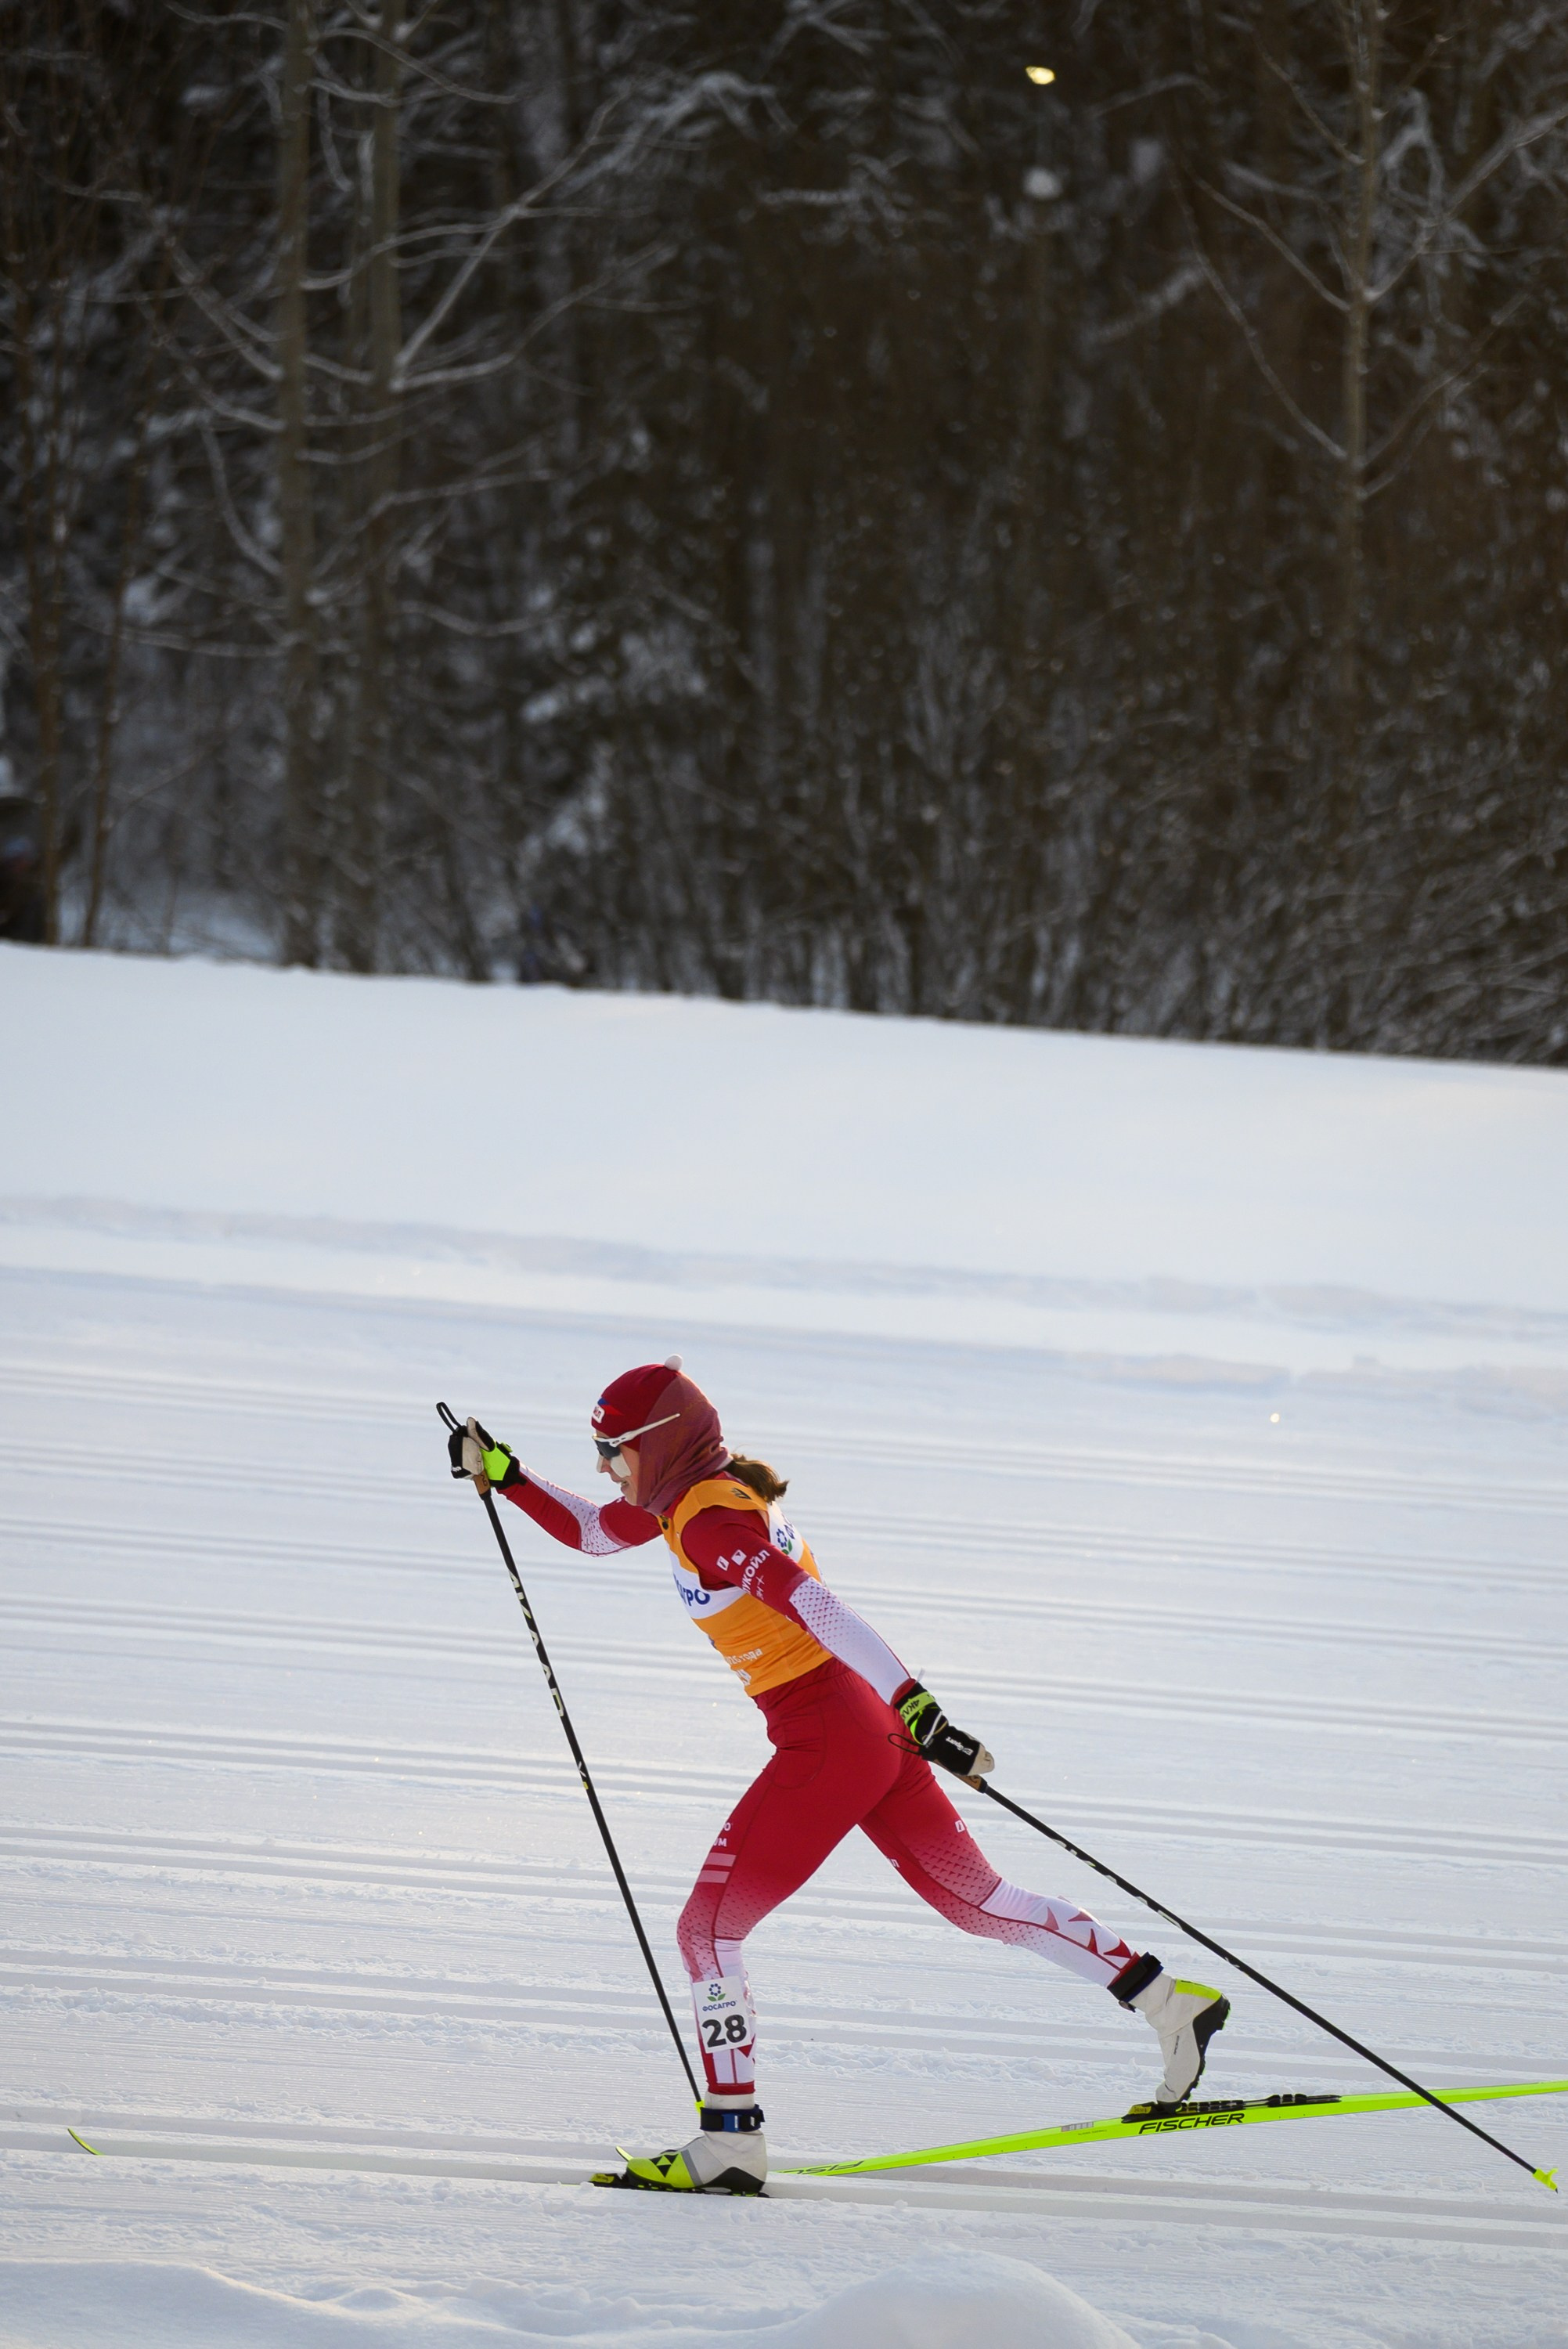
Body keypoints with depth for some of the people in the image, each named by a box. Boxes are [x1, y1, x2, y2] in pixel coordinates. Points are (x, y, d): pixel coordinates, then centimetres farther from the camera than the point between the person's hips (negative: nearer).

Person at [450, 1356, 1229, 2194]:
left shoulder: (706, 1520, -18)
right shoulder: (686, 1490, 10)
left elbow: (817, 1605, -29)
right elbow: (587, 1530, 28)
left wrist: (913, 1705, -37)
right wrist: (503, 1473, 19)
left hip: (824, 1745, -10)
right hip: (873, 1728, 10)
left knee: (708, 1931, -1)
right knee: (977, 1900, 18)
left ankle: (731, 2141, 1)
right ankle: (1168, 2001, 20)